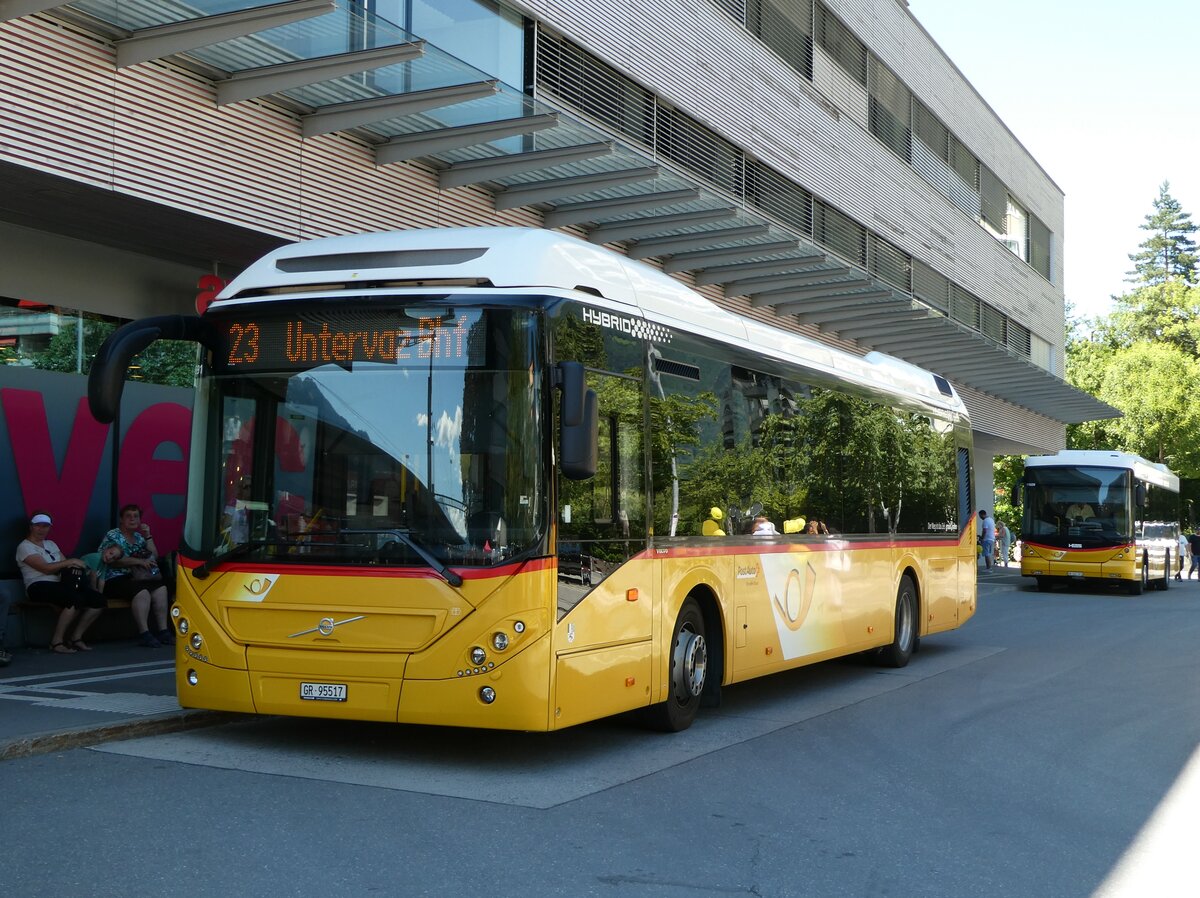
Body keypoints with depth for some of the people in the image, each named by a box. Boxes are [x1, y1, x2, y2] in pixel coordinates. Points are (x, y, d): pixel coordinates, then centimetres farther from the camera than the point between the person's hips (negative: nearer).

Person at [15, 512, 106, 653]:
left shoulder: (51, 544, 25)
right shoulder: (24, 547, 1)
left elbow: (65, 565, 15)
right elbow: (45, 568, -12)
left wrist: (73, 566, -9)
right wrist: (69, 562, -11)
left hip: (60, 584, 8)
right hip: (40, 586, -8)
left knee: (98, 600, -12)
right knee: (76, 599, -35)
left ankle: (76, 638, -1)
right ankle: (56, 641, -21)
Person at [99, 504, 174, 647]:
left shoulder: (139, 537, 21)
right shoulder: (112, 536, 1)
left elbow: (154, 557, 16)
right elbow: (113, 559, -15)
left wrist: (148, 536, 8)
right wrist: (139, 561, -18)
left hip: (136, 578, 6)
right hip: (116, 580, -6)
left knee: (160, 587, -21)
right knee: (142, 592, -34)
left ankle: (162, 630, -23)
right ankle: (144, 633, -34)